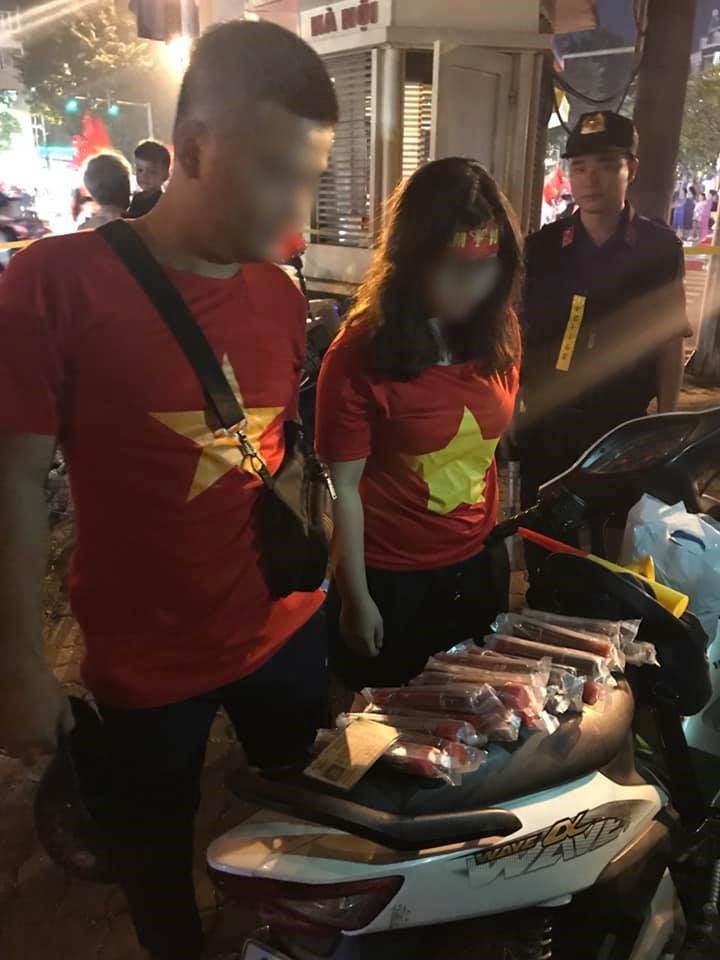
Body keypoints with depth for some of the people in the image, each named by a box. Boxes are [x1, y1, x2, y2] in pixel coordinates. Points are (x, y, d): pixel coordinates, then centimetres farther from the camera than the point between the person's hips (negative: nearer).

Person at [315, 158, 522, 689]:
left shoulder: (500, 332, -5)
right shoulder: (360, 353, -19)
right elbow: (342, 487, -16)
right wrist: (356, 598, -12)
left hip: (473, 565, 5)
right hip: (388, 576, -4)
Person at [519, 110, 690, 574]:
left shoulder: (661, 247, -5)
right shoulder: (542, 247, -2)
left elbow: (669, 342, 0)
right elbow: (517, 335, 2)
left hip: (623, 424, -1)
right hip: (545, 422, 1)